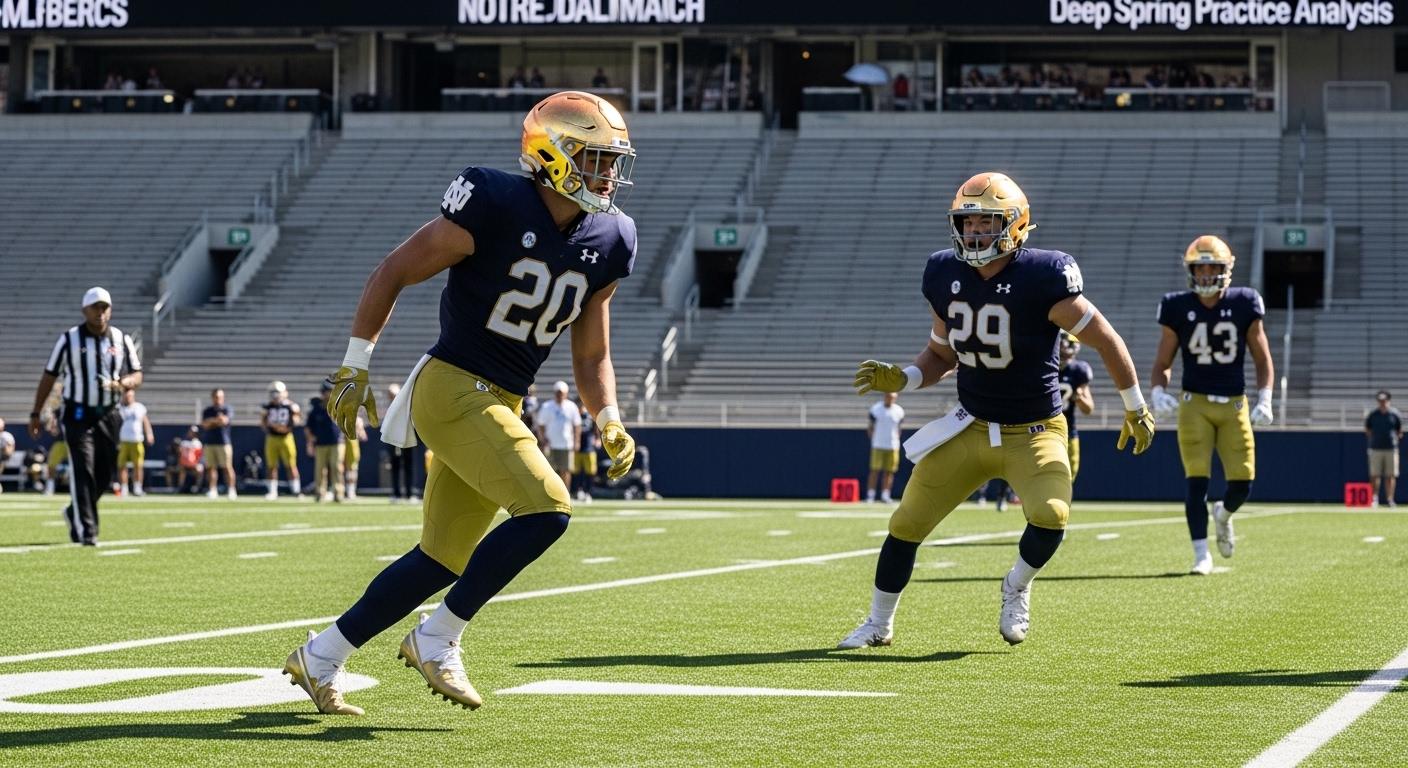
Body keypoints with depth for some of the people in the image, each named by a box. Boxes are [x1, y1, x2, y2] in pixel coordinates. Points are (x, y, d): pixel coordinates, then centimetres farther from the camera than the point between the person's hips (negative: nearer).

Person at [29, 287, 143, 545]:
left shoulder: (121, 340, 4)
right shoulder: (69, 339, -3)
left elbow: (137, 376, 9)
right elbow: (49, 376, 2)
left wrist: (121, 384, -15)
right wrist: (35, 414, 3)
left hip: (108, 415, 4)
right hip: (78, 415, -3)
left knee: (105, 475, 7)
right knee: (83, 472, -11)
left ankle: (76, 513, 32)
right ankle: (85, 530, -10)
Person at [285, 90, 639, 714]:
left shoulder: (606, 243, 5)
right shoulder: (494, 208, -15)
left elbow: (591, 357, 14)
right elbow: (391, 274, -8)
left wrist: (610, 423, -3)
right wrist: (354, 369, -8)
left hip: (500, 406, 8)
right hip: (452, 388, -8)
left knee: (443, 560, 9)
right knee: (546, 510, -20)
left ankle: (320, 658, 23)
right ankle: (436, 641, -8)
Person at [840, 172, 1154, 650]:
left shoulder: (1042, 278, -20)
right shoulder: (946, 276, -2)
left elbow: (1106, 340, -11)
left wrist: (1136, 411, -4)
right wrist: (901, 379, -6)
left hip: (1035, 432, -4)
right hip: (971, 428, 4)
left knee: (1050, 514, -29)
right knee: (907, 522, 0)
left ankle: (1017, 588, 5)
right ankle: (878, 624, 21)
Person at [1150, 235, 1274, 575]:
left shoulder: (1244, 305, -1)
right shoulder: (1178, 309, -2)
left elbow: (1263, 360, 8)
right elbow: (1161, 365, 4)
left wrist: (1264, 400, -5)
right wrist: (1158, 394, -16)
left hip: (1234, 406, 1)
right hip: (1195, 404, -1)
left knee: (1242, 483, -2)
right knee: (1197, 480, -12)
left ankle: (1223, 515, 34)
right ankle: (1201, 555, -5)